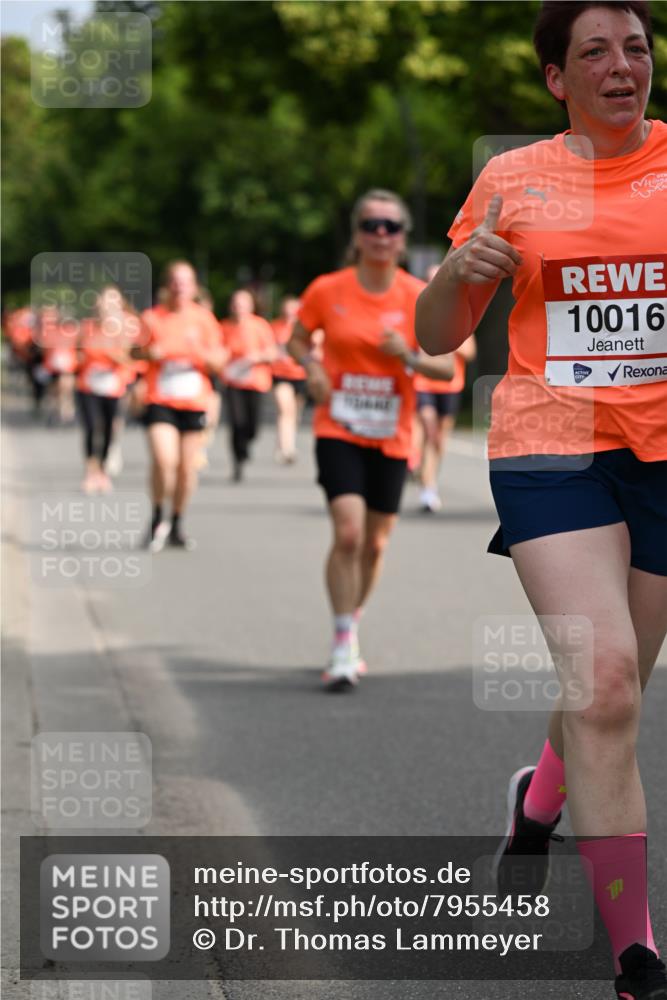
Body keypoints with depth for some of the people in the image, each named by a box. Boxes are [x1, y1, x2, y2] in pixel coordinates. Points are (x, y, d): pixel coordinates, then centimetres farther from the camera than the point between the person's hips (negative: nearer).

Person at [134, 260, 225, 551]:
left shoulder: (203, 319, 5)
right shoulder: (152, 317, 2)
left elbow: (218, 363, 6)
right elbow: (135, 352, 12)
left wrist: (200, 351, -14)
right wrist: (148, 352, -10)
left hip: (194, 401, 2)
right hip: (160, 400, -2)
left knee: (187, 467, 5)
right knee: (163, 461, -19)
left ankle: (177, 526, 21)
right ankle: (157, 519, 2)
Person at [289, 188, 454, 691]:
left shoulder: (420, 297, -4)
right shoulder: (328, 290, -4)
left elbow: (448, 368, -1)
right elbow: (297, 338, 13)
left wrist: (411, 357, -21)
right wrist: (311, 366, -8)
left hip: (391, 438, 2)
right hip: (339, 430, -2)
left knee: (375, 544, 9)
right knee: (348, 532, -18)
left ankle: (352, 627, 33)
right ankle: (344, 647, -11)